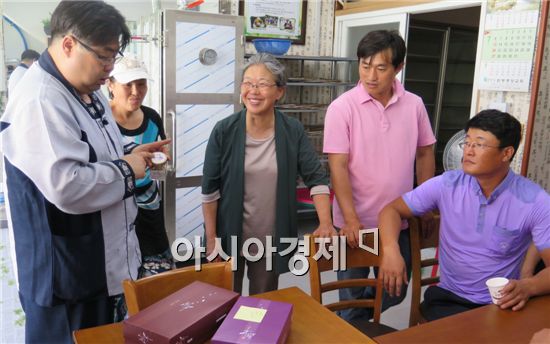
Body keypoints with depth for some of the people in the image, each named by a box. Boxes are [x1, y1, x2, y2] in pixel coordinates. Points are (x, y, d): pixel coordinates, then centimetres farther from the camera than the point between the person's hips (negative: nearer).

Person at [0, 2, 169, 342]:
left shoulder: (87, 91, 9)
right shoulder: (39, 101, -24)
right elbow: (66, 187, -33)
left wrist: (128, 154, 2)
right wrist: (126, 170, -18)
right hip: (64, 273, -9)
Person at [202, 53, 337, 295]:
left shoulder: (293, 131, -7)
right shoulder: (224, 131, -10)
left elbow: (316, 177, -5)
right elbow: (210, 188, -5)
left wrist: (325, 224, -17)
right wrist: (211, 238, -5)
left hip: (272, 239, 1)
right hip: (231, 236, -1)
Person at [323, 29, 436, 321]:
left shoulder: (414, 105, -1)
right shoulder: (342, 107, -12)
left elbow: (425, 153, 9)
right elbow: (338, 167, -14)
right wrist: (350, 219, -20)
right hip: (356, 221, -3)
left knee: (394, 292, 18)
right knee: (352, 297, 13)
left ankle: (360, 320, 43)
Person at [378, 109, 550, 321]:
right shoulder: (447, 185, -6)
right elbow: (392, 210, 0)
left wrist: (527, 287, -34)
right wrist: (391, 250, -20)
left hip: (501, 304, 0)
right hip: (449, 297, 0)